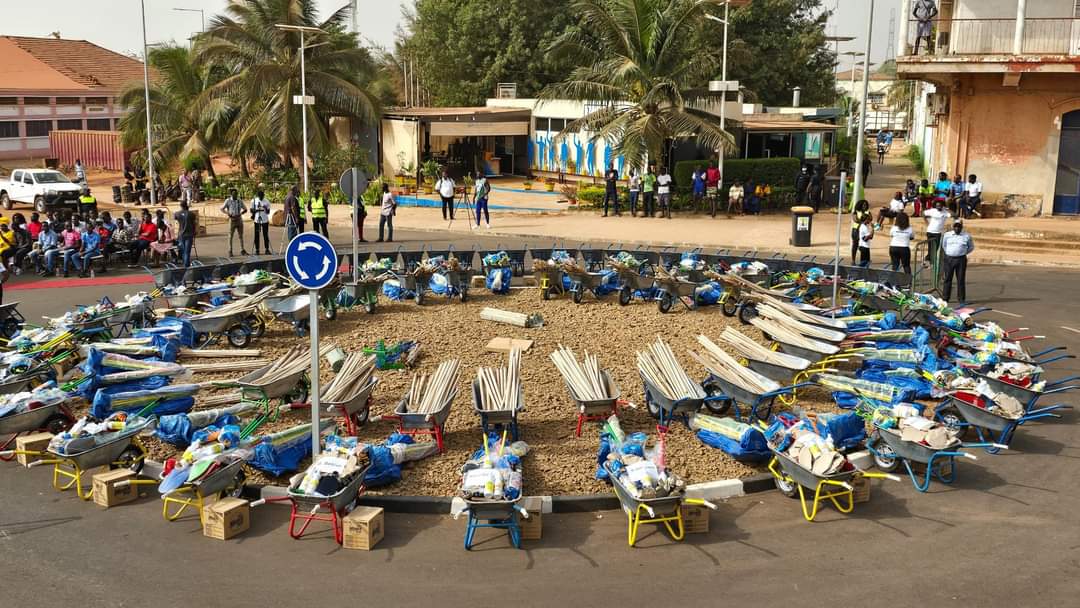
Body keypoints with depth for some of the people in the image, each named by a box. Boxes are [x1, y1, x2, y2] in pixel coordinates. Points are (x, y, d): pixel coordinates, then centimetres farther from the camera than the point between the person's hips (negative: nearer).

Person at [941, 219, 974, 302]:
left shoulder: (967, 236, 2)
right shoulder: (947, 235, 5)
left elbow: (971, 247, 15)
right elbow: (943, 246, 20)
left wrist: (963, 253, 6)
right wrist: (947, 253, 11)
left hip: (961, 259, -1)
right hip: (949, 259, 1)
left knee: (961, 279, 1)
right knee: (948, 278, 3)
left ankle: (961, 298, 8)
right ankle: (945, 298, 9)